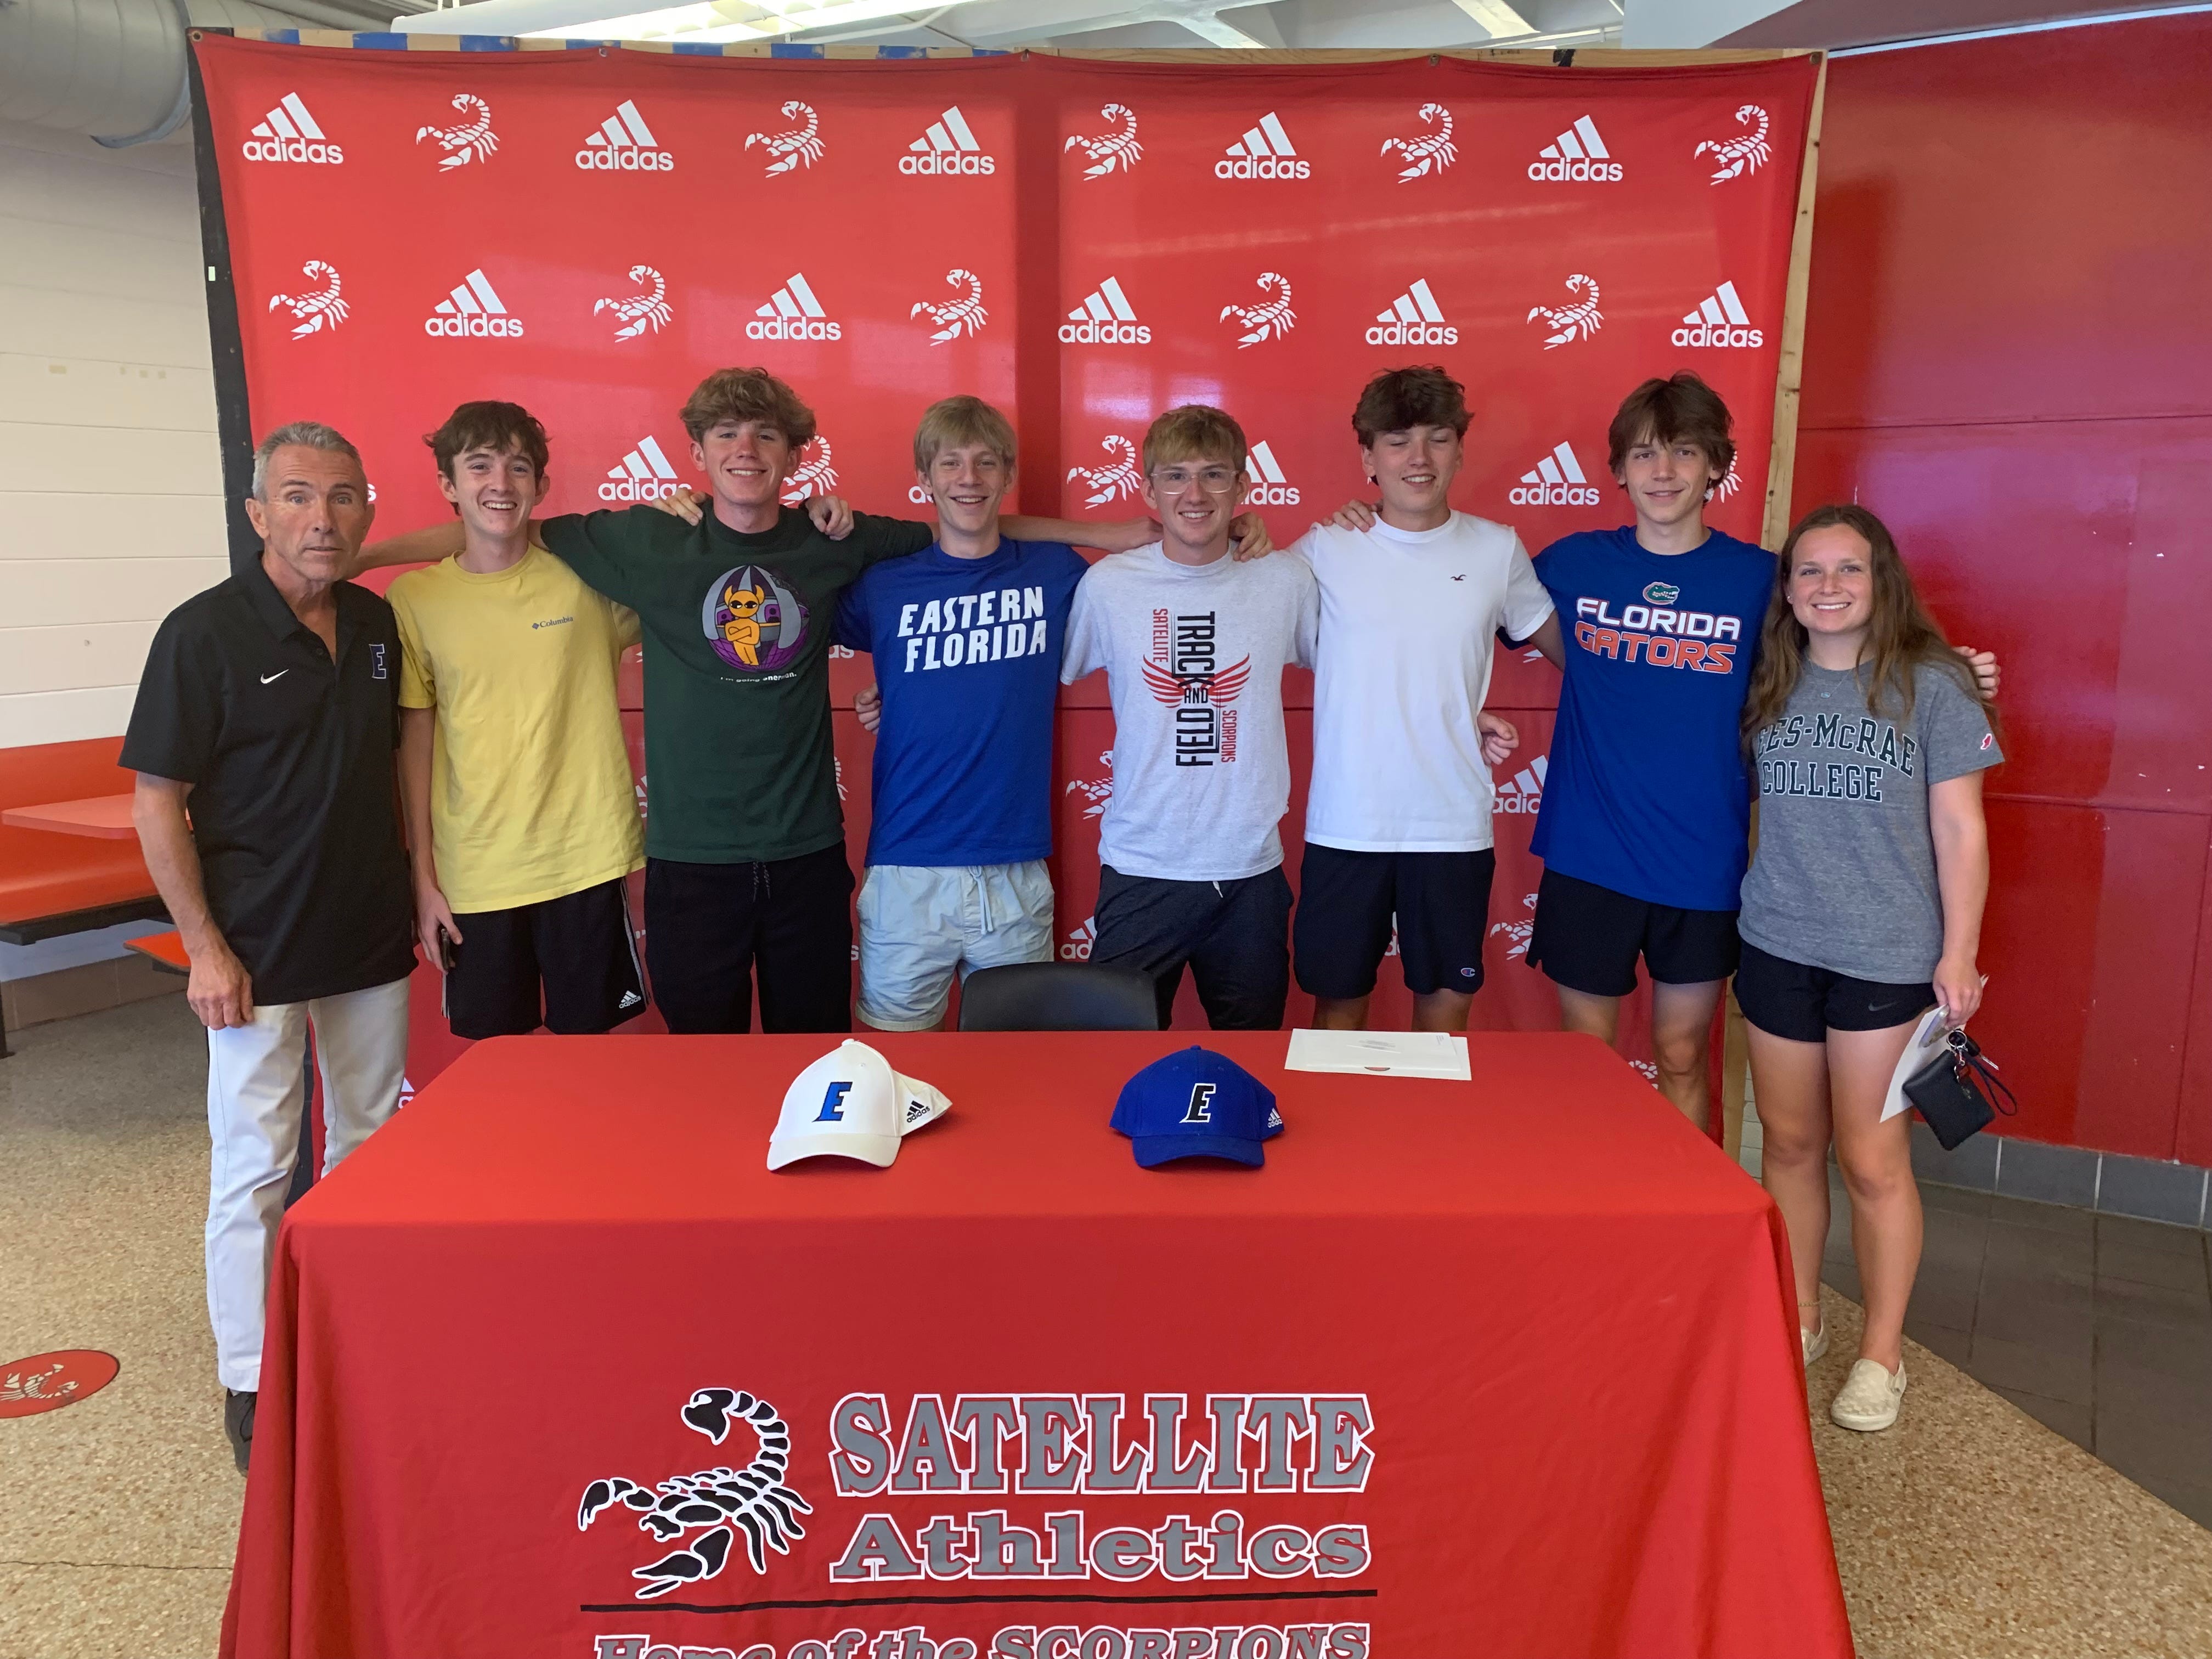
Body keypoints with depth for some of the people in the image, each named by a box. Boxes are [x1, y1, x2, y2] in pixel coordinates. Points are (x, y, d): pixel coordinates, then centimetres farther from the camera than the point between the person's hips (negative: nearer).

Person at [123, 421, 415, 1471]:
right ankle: (251, 1381, 17)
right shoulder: (204, 633, -12)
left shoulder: (376, 623, 4)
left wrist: (415, 889, 10)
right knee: (254, 1164, 3)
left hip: (372, 937, 6)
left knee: (371, 1143, 16)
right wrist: (204, 945, -13)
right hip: (259, 950, -5)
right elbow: (156, 804, -10)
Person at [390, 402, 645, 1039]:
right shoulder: (415, 598, -1)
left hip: (587, 866, 0)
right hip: (472, 881, 1)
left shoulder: (588, 574, -3)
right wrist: (423, 876, 3)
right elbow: (414, 743, 3)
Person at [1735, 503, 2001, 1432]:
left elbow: (1959, 828, -4)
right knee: (1789, 1144, 13)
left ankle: (1882, 1354, 19)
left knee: (1872, 1161, 2)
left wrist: (1959, 952, -7)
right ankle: (1797, 1320, 31)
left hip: (1887, 955, -4)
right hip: (1777, 946, 4)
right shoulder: (1769, 686, 6)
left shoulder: (1931, 684, -4)